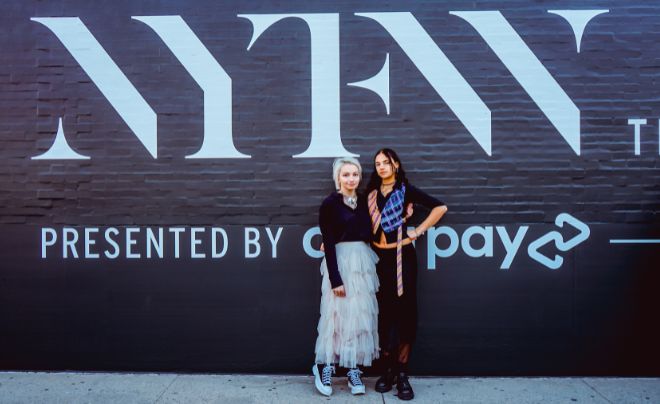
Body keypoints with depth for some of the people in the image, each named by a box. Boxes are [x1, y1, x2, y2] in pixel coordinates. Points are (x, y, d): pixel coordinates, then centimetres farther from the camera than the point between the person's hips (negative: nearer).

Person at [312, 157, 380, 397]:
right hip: (340, 262, -5)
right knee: (337, 314, -3)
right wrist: (335, 278, -15)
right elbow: (328, 244, -10)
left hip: (364, 262, 5)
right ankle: (324, 366, 12)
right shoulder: (330, 204, -5)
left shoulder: (364, 202, 11)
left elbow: (370, 235, 11)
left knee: (361, 316, 6)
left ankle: (353, 369, 14)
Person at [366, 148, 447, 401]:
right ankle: (387, 369, 17)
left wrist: (418, 231, -7)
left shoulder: (406, 190, -1)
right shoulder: (371, 194, 8)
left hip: (402, 256, -3)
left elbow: (440, 207, -5)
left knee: (405, 310, -1)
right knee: (383, 311, 6)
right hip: (379, 257, 3)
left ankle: (402, 372, 6)